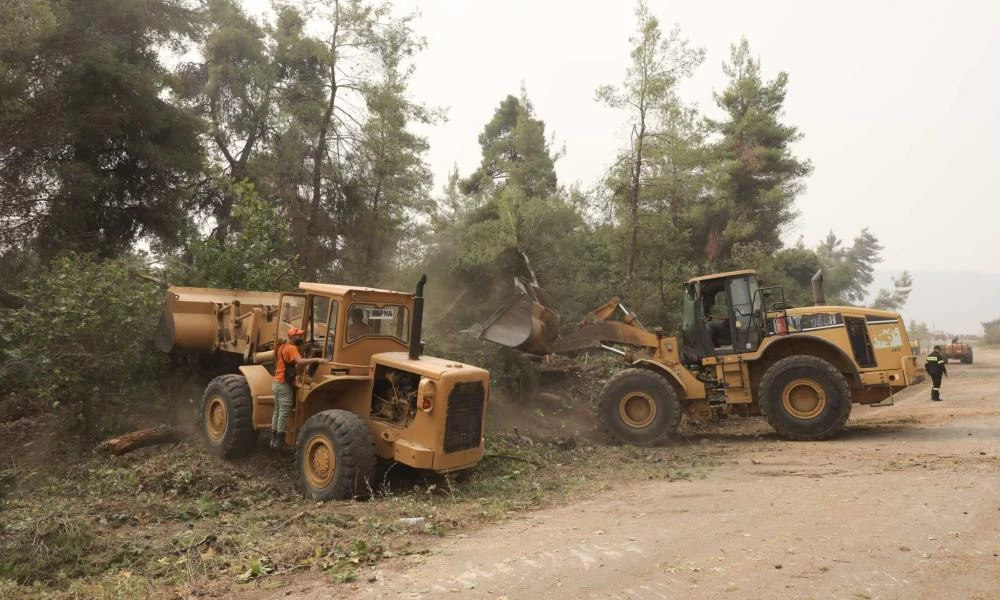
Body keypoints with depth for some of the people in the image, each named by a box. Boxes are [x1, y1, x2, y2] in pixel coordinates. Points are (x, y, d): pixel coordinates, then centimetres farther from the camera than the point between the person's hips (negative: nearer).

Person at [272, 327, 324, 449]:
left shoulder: (282, 347, 16)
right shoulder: (291, 348, -15)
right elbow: (300, 361, -32)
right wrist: (316, 360, -37)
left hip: (277, 382, 10)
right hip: (284, 384, -10)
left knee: (277, 411, 14)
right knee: (284, 413, -6)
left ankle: (274, 439, 20)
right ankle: (279, 442, -6)